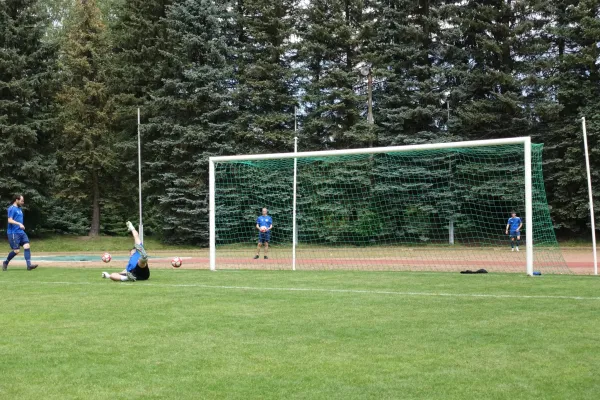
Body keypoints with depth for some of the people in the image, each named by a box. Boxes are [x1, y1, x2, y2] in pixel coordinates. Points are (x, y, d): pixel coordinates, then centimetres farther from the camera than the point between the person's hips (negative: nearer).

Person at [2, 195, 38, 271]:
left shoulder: (19, 209, 17)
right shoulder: (12, 208, -9)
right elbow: (10, 220, -18)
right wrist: (19, 224, -27)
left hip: (21, 232, 8)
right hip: (13, 233, -8)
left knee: (27, 246, -8)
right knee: (16, 250, -6)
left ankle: (29, 265, -14)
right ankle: (6, 262, 18)